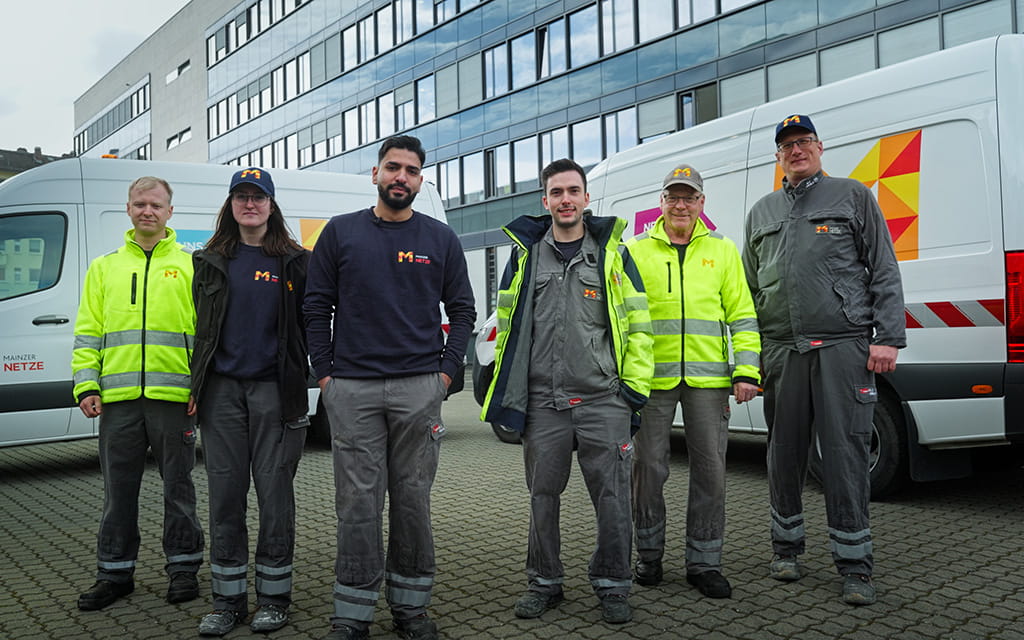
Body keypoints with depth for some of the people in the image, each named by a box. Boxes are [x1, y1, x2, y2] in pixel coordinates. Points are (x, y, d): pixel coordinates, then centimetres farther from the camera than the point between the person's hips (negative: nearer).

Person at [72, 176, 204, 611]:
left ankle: (183, 567, 18)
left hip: (173, 395, -2)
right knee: (119, 490, 9)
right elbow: (87, 333, 12)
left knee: (178, 486, 6)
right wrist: (86, 385, 1)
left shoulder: (189, 267, 6)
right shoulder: (103, 268, 15)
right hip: (118, 396, 3)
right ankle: (115, 572, 21)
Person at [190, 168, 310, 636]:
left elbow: (309, 322, 5)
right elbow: (196, 326, 14)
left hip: (273, 389, -3)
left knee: (274, 491, 1)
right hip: (221, 390, 3)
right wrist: (194, 388, 8)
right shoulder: (210, 262, 12)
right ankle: (228, 600, 16)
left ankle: (273, 597, 14)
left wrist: (316, 374, -1)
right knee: (225, 493, 5)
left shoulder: (294, 261, 5)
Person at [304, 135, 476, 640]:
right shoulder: (340, 233, 7)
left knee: (412, 499, 6)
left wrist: (446, 372, 1)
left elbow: (462, 311, 11)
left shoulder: (441, 239, 9)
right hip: (351, 389, 0)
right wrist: (325, 374, 0)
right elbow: (316, 308, 7)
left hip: (419, 389, 1)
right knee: (357, 500, 2)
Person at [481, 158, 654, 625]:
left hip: (603, 399, -1)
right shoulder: (525, 254, 10)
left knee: (612, 495, 1)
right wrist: (504, 393, 11)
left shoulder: (612, 253, 6)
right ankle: (545, 583, 26)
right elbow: (508, 325, 14)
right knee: (543, 495, 10)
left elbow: (637, 324, 6)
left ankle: (612, 586, 18)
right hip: (543, 403, 2)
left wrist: (635, 388, 0)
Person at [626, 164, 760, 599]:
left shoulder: (722, 250, 11)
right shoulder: (636, 251, 7)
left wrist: (746, 371, 0)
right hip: (652, 376, -1)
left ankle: (704, 562, 17)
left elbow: (742, 315, 9)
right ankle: (649, 555, 22)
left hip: (708, 378, 1)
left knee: (711, 469, 4)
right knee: (649, 466, 4)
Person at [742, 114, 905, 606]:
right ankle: (786, 548, 23)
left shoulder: (853, 196, 9)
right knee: (784, 453, 9)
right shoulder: (762, 212, 19)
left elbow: (884, 272, 4)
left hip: (843, 344, -3)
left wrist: (887, 338, -6)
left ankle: (854, 566, 5)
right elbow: (750, 287, 21)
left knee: (845, 452, -4)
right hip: (780, 349, 4)